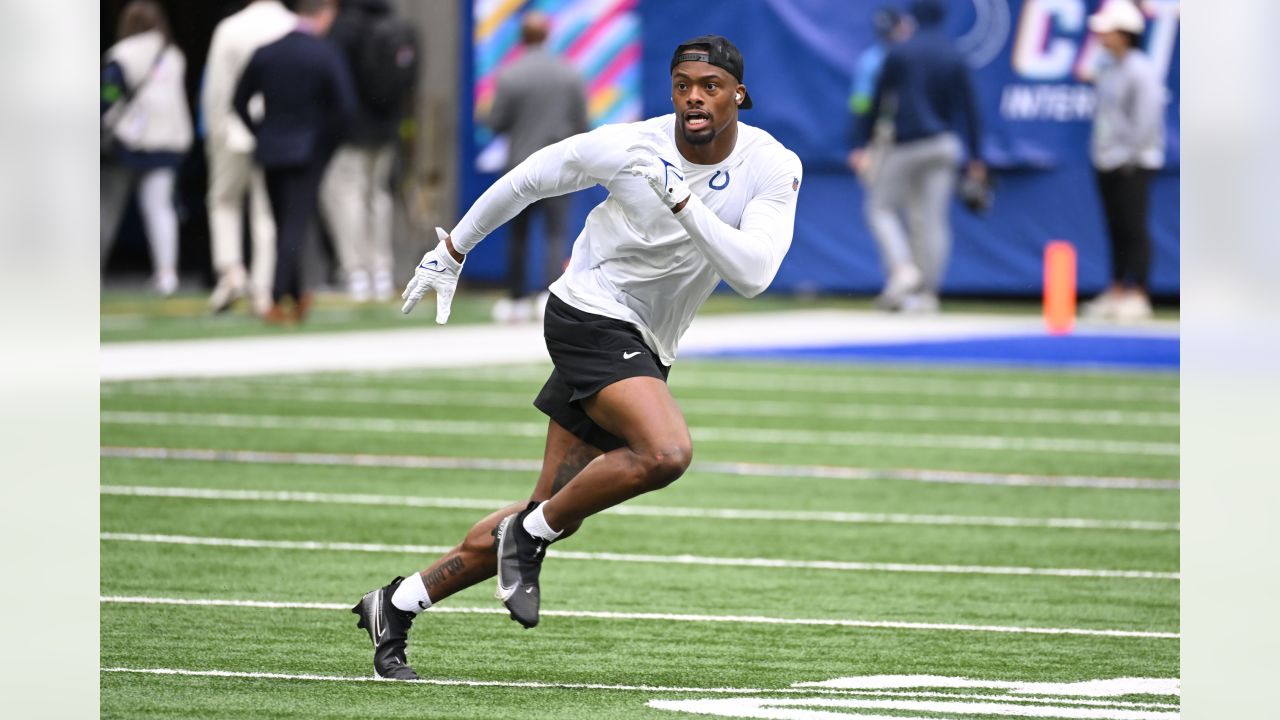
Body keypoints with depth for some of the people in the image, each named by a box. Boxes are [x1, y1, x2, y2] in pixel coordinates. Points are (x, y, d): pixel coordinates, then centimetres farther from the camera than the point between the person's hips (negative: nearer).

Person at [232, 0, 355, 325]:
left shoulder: (265, 53, 0)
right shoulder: (328, 56, -12)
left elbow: (239, 101, 6)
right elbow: (345, 107, -17)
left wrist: (260, 133, 13)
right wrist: (327, 143, -3)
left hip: (271, 151, 4)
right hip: (308, 153, -4)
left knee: (284, 227, 16)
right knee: (295, 228, -3)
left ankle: (297, 295, 26)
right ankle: (277, 301, -12)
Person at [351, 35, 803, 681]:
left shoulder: (774, 169, -9)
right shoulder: (629, 147, -14)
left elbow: (752, 274, -23)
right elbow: (527, 179, 3)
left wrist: (680, 201, -32)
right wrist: (451, 252, 13)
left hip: (641, 351, 5)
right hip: (591, 315, -5)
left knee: (548, 520, 6)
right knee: (666, 452, -30)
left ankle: (397, 606, 18)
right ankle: (532, 535, -10)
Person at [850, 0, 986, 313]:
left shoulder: (899, 53, -4)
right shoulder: (955, 58, 4)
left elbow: (877, 102, -4)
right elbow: (969, 109, 2)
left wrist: (860, 145, 0)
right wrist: (976, 157, 4)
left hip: (905, 146, -3)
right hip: (944, 145, 3)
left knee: (881, 207, 8)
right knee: (932, 219, 4)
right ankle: (925, 293, 0)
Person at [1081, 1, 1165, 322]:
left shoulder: (1140, 71, -14)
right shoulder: (1107, 68, 13)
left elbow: (1146, 118, -17)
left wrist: (1132, 156, -16)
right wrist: (1099, 153, 14)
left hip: (1132, 163, -9)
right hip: (1107, 163, 9)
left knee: (1134, 228, -6)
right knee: (1116, 229, 11)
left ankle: (1137, 295, -3)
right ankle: (1116, 292, 16)